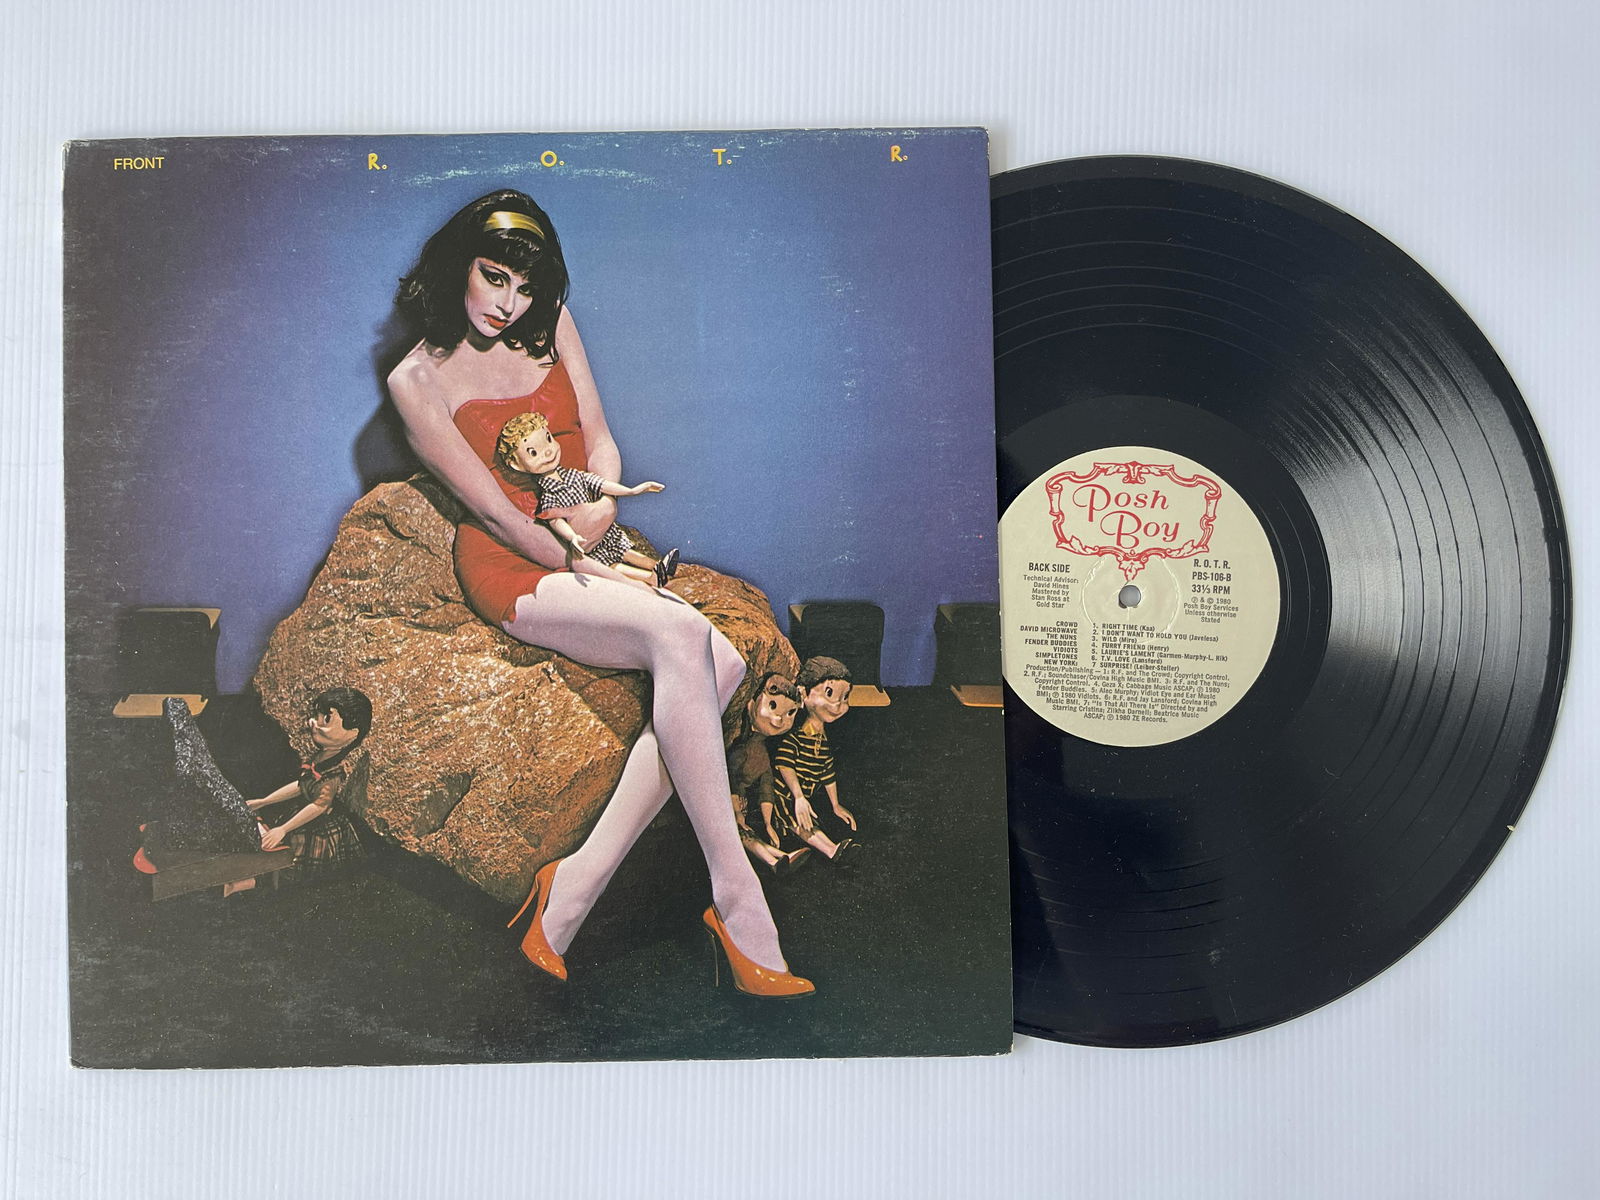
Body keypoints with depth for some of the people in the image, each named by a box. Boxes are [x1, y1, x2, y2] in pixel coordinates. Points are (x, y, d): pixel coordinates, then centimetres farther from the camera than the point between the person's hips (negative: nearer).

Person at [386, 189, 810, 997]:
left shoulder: (550, 323, 11)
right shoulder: (416, 380, -4)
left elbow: (599, 436, 12)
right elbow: (492, 511, -9)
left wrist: (605, 498, -10)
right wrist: (584, 571, -16)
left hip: (591, 554, 6)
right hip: (511, 568, -6)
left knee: (721, 663, -24)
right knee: (680, 636, -34)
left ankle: (571, 896, -25)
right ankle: (737, 902, -30)